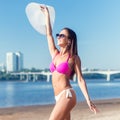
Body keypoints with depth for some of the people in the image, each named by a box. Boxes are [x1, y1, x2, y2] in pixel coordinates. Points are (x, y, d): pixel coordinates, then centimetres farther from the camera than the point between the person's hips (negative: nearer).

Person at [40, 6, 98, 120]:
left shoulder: (73, 58, -2)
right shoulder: (55, 54, 12)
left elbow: (80, 80, -5)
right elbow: (49, 34, 13)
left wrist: (88, 99, -13)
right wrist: (47, 14, 21)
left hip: (67, 95, -6)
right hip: (59, 97, 6)